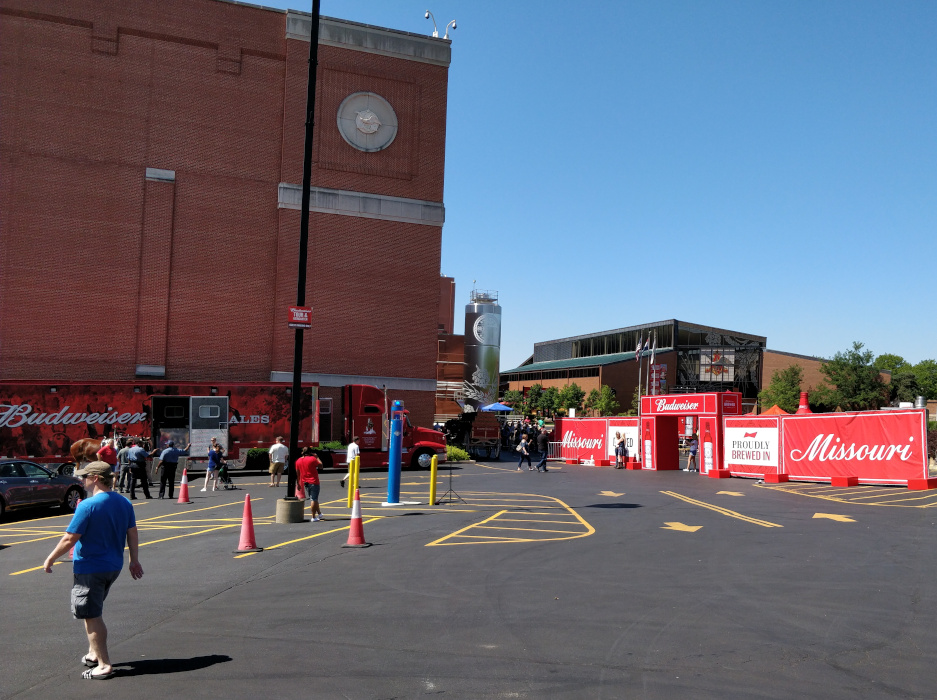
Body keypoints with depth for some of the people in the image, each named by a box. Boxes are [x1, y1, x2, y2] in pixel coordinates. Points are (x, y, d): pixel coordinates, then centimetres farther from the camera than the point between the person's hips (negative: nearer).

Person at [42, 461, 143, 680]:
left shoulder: (87, 506, -18)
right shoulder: (124, 503, 3)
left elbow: (69, 539, -17)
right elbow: (132, 534, 7)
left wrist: (50, 559, -3)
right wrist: (134, 560, 15)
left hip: (89, 569, -7)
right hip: (114, 567, 8)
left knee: (92, 616, 1)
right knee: (94, 611, 24)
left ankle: (104, 665, 3)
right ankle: (94, 653, 32)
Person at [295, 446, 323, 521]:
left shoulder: (298, 461, 5)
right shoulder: (312, 459, -12)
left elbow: (297, 473, 10)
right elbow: (320, 465, -3)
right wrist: (317, 457, 8)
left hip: (305, 483, 6)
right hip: (313, 482, -6)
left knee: (313, 499, 19)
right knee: (314, 499, -3)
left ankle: (319, 513, 31)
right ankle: (313, 517, -2)